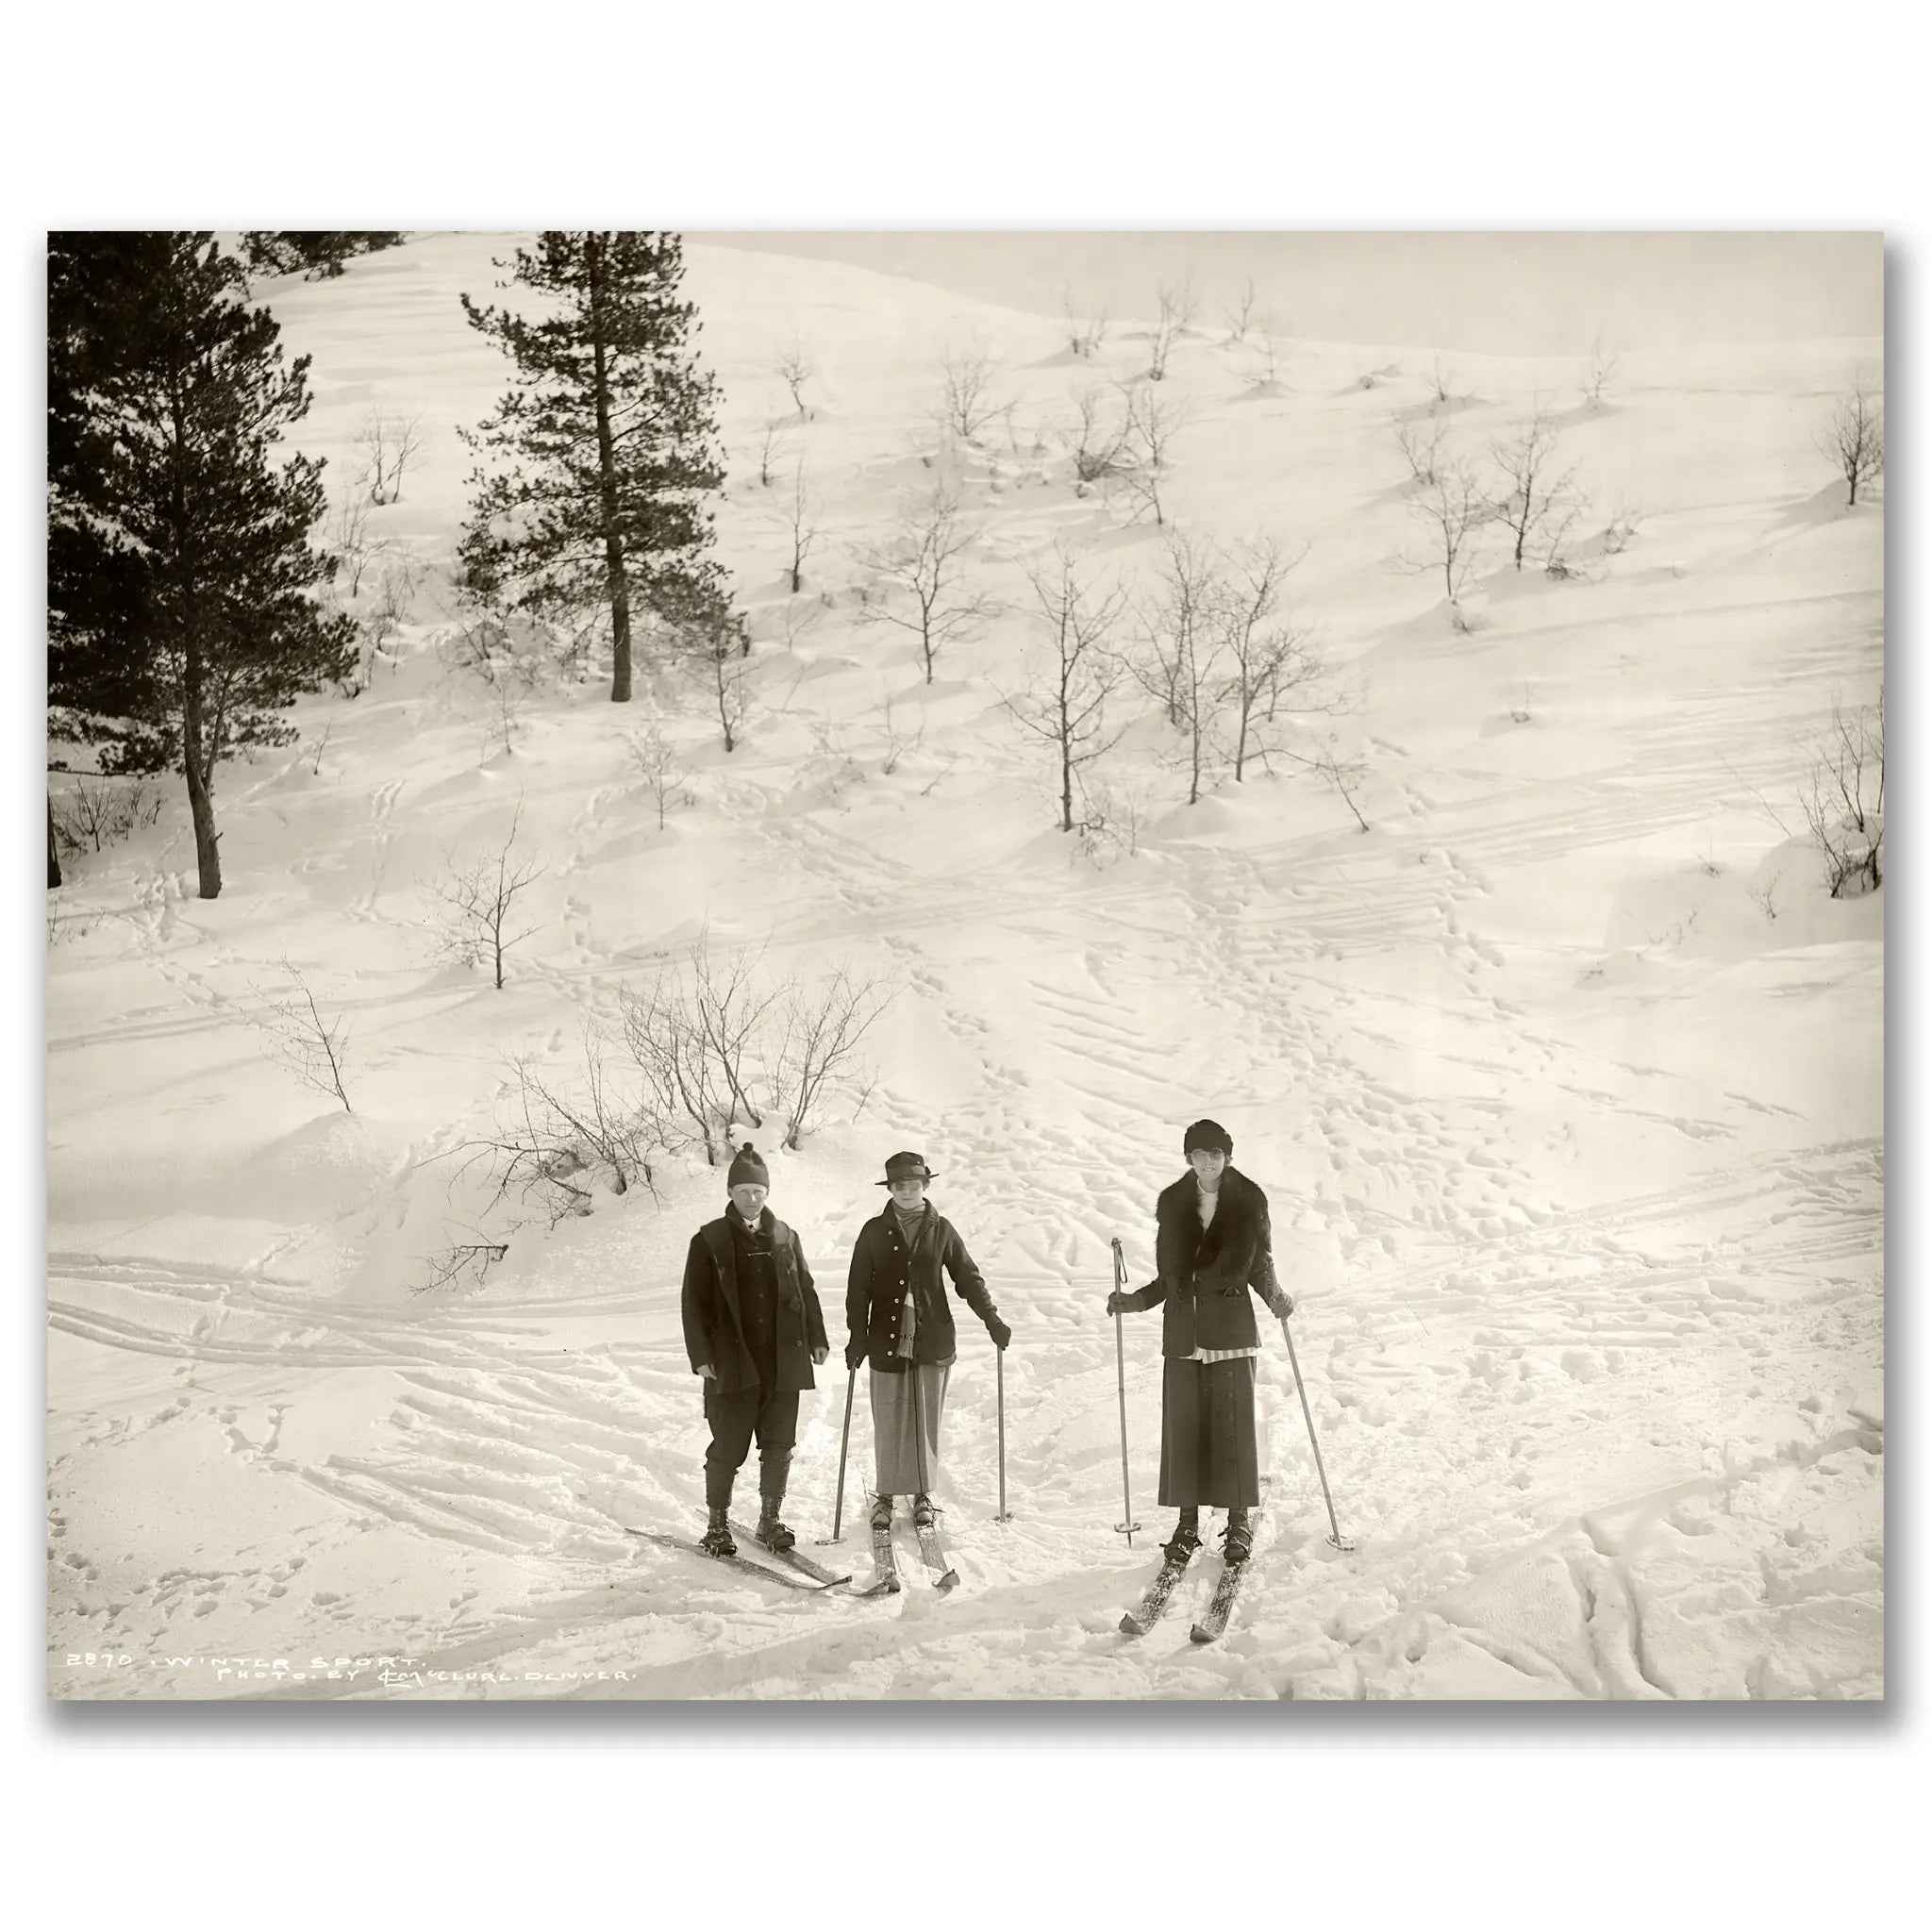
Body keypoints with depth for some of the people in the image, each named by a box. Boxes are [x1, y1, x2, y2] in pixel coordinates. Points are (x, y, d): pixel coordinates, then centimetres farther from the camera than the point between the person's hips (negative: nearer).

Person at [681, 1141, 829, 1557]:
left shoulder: (784, 1237, 9)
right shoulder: (710, 1240, -2)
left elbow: (805, 1290, 18)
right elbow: (694, 1301, -2)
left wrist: (816, 1338, 13)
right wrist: (700, 1355, -7)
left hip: (782, 1361, 4)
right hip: (732, 1363, -3)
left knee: (779, 1446, 7)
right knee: (728, 1448, -1)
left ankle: (770, 1521, 20)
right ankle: (717, 1525, 13)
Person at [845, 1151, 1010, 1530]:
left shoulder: (941, 1230, 5)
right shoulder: (875, 1232, 3)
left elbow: (968, 1278, 8)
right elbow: (858, 1289, 4)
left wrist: (993, 1321, 1)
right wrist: (857, 1336, -3)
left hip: (933, 1340, 0)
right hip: (887, 1339, 0)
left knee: (927, 1419, 5)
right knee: (888, 1420, 2)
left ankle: (923, 1494, 17)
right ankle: (886, 1496, 14)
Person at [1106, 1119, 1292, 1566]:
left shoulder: (1249, 1201, 0)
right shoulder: (1172, 1202, 8)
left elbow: (1260, 1267, 5)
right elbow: (1169, 1276, 13)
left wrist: (1275, 1298, -14)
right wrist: (1133, 1301, 2)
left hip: (1232, 1328, -3)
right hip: (1182, 1331, 3)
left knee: (1233, 1424, -3)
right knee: (1182, 1425, 1)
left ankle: (1239, 1520, 9)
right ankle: (1188, 1521, 10)